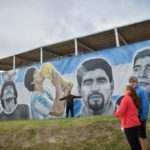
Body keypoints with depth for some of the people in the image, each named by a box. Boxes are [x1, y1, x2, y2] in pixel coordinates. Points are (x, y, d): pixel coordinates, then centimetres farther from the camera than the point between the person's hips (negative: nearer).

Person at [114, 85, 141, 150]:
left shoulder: (126, 98, -15)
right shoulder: (135, 99, 10)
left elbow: (121, 112, -19)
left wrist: (116, 114, 1)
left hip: (129, 124, -8)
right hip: (136, 123, 8)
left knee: (132, 143, 1)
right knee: (136, 141, 18)